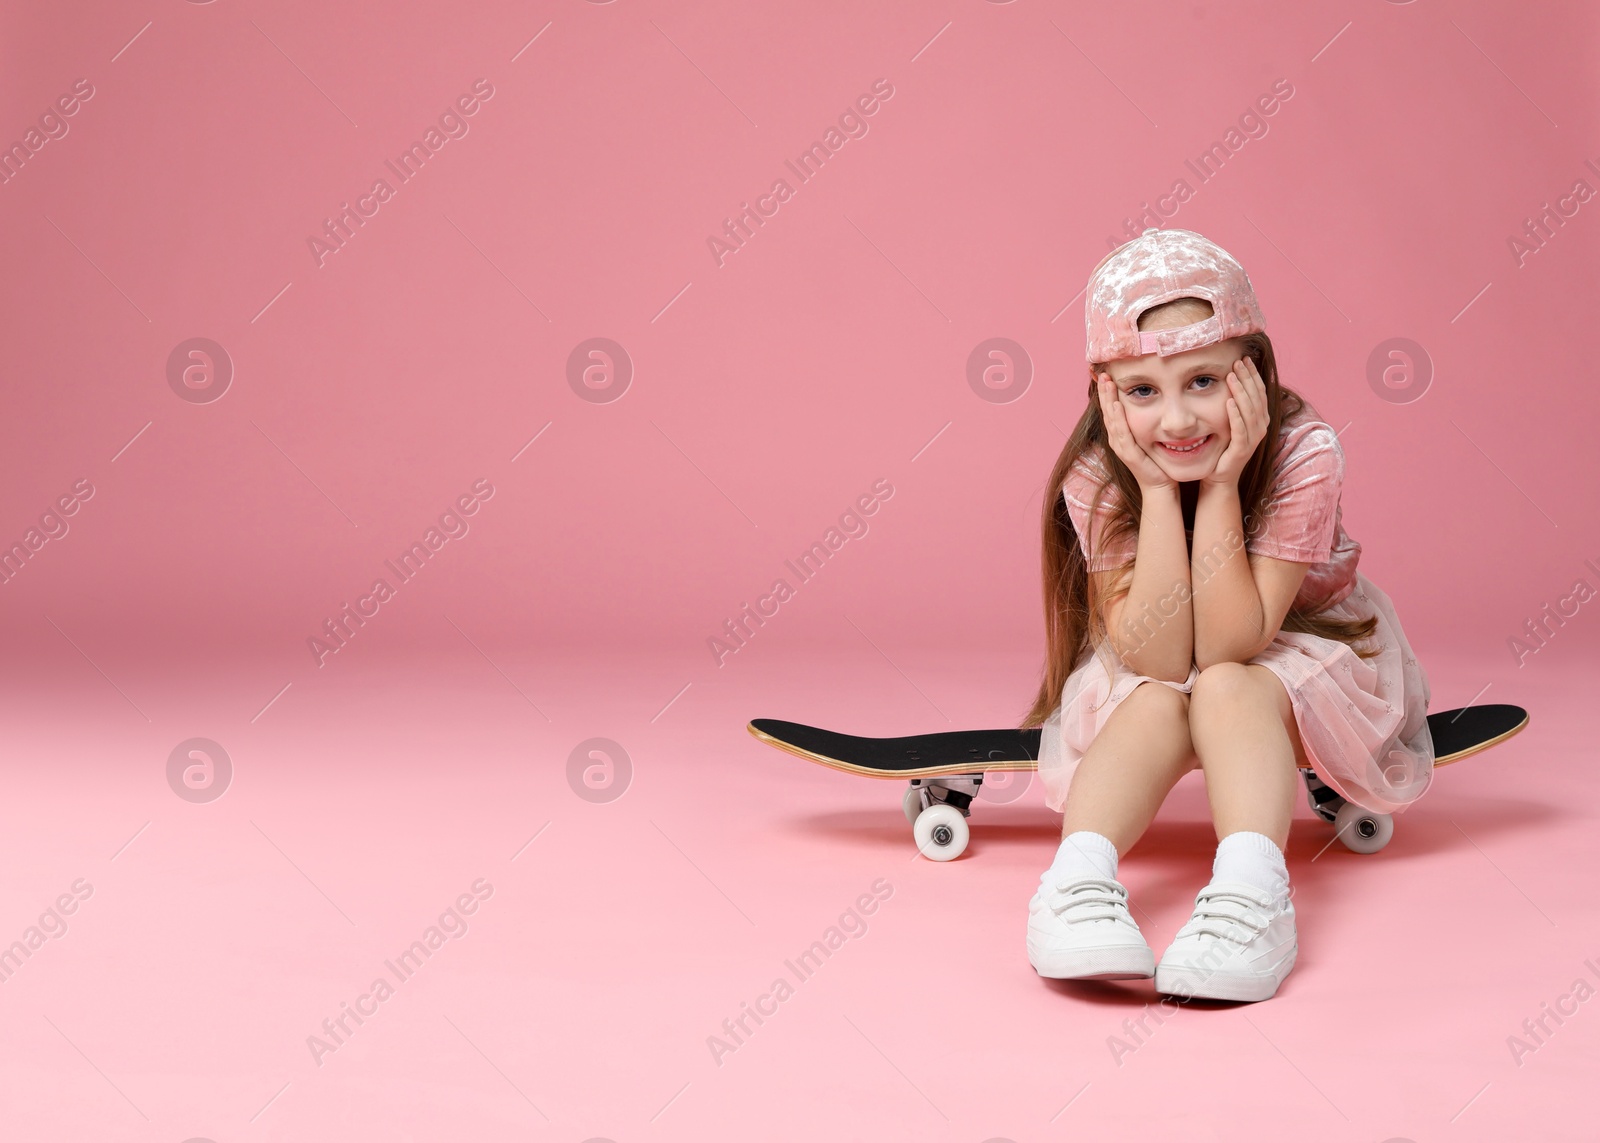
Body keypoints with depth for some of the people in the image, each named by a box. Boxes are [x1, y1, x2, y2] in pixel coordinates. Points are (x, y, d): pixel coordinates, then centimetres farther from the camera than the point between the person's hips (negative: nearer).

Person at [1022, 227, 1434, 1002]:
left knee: (1226, 689, -33)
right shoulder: (1096, 479, -24)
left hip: (1300, 658, -1)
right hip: (1146, 670, 2)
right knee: (1157, 702, -32)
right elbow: (1158, 660, -31)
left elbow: (1230, 646, -31)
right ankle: (1080, 877, -43)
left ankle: (1250, 888, -48)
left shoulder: (1305, 457, -29)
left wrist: (1219, 485, -37)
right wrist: (1157, 489, -36)